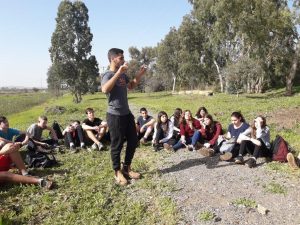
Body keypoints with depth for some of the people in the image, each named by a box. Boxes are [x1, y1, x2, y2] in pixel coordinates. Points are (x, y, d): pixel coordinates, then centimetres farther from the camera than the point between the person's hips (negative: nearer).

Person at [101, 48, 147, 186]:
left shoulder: (123, 74, 10)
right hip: (115, 115, -8)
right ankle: (117, 172, 20)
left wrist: (139, 75, 14)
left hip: (127, 113, 8)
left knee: (133, 141, 15)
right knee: (117, 145, 3)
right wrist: (118, 73, -33)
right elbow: (105, 89, -34)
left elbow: (131, 86, 28)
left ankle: (127, 168, 30)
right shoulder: (107, 75, -13)